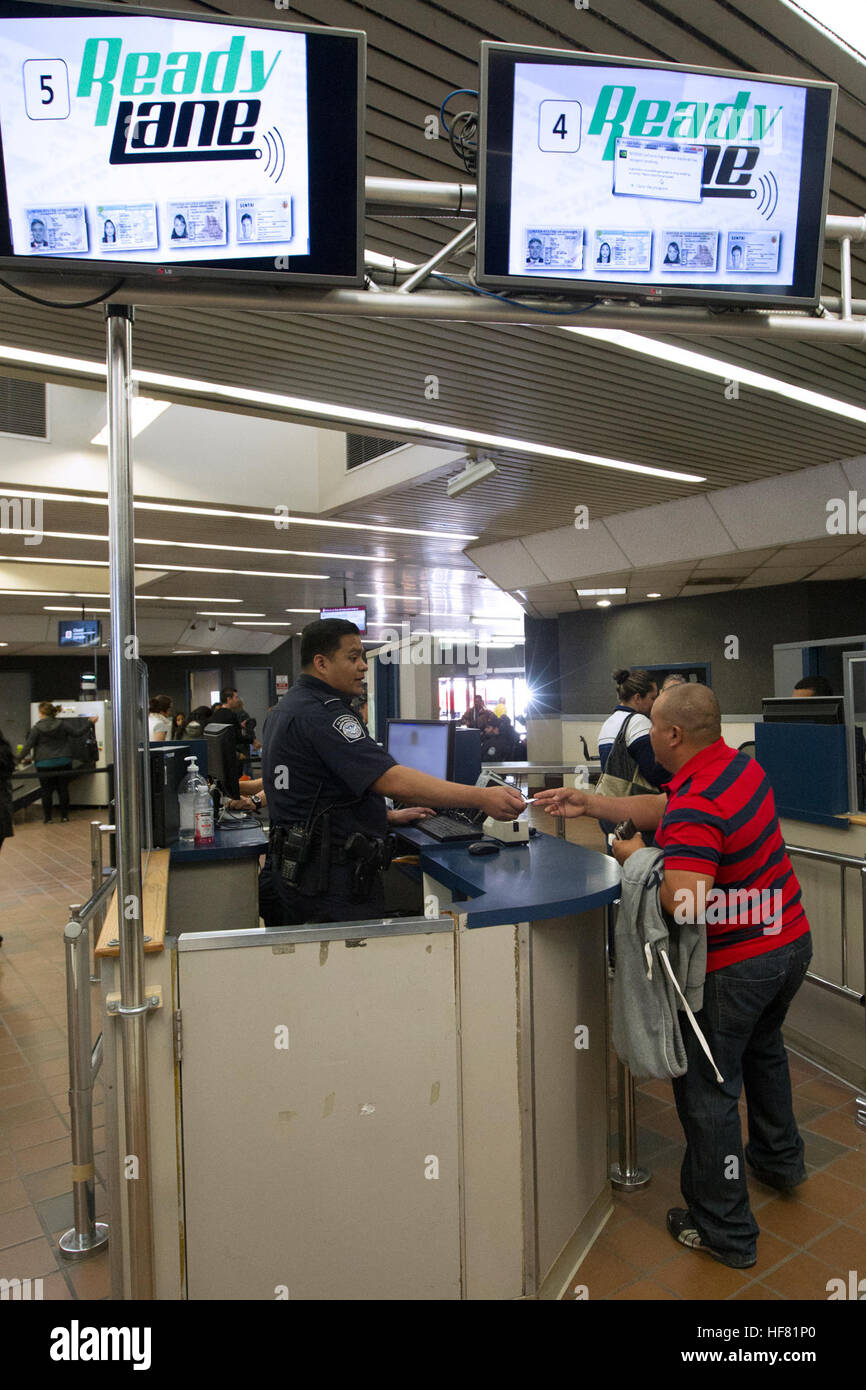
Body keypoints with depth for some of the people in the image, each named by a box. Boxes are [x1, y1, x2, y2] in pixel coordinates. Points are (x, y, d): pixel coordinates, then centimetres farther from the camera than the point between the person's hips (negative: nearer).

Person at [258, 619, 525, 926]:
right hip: (334, 883, -11)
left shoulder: (287, 708, 13)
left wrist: (388, 816, 20)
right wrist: (480, 798, -33)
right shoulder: (321, 714, -21)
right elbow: (391, 780, -31)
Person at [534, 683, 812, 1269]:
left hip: (736, 966, -10)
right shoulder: (740, 764, -1)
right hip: (791, 939, 10)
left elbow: (683, 901, -38)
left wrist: (636, 855, -20)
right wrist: (590, 803, 6)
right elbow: (663, 809, 8)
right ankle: (780, 1156, 54)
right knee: (763, 1047, 32)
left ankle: (725, 1231, 22)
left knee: (707, 1088, 7)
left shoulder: (697, 806, -30)